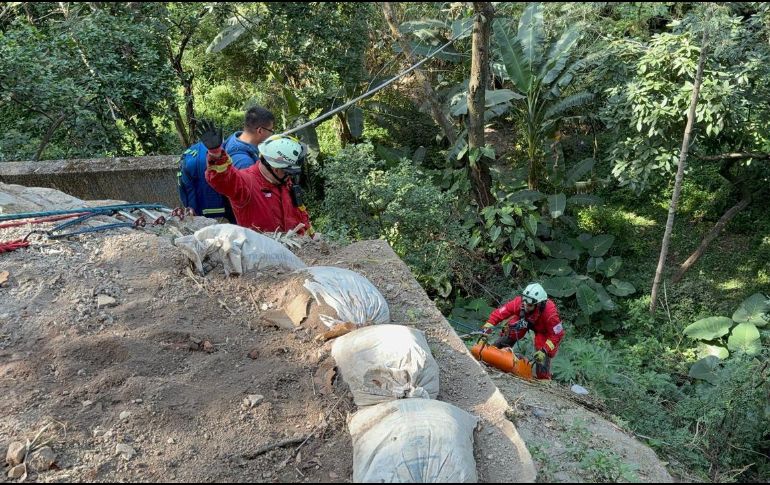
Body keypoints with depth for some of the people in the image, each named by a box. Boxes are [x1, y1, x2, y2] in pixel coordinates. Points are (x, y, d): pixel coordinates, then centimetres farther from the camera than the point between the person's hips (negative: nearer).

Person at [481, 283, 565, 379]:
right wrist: (488, 326, -46)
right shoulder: (519, 302, -38)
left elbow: (557, 334, -33)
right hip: (525, 320, 3)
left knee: (542, 357, -14)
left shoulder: (550, 313, -43)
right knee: (512, 331, -23)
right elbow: (500, 313, -35)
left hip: (544, 329, -3)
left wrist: (544, 351, -37)